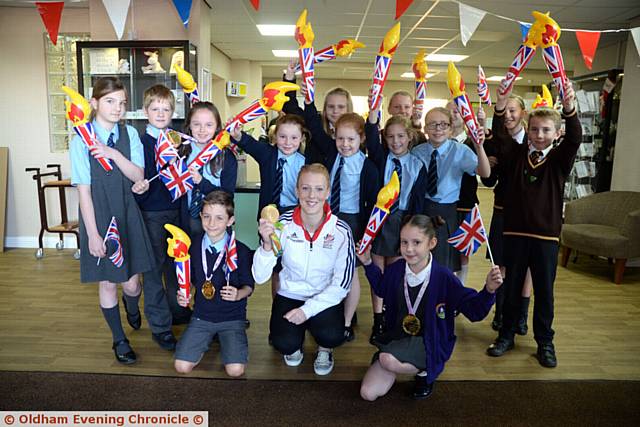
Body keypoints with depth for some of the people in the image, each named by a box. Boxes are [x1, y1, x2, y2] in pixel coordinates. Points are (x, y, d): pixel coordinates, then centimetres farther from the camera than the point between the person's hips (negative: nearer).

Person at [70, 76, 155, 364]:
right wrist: (93, 234, -11)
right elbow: (83, 190, -10)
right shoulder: (81, 141, -9)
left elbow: (138, 176, -7)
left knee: (132, 282, 8)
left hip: (127, 214, 2)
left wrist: (114, 154, -23)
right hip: (98, 216, -2)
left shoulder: (130, 134, -1)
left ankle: (132, 307, 46)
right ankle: (119, 339, 30)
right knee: (107, 282, 9)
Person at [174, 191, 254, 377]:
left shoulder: (241, 251, -13)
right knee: (182, 366, -10)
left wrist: (238, 294, -23)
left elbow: (248, 285, -2)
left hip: (232, 317, -2)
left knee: (235, 370, -17)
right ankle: (207, 340, 17)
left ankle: (224, 340, 13)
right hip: (202, 315, 3)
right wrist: (186, 295, -10)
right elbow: (193, 281, 10)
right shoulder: (194, 247, -3)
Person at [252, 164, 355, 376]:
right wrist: (267, 244, -33)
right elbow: (260, 277, -15)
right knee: (284, 343, -23)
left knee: (332, 336, -28)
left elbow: (342, 284, -11)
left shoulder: (340, 231, -16)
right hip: (289, 295, 1)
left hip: (325, 300, 0)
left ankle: (324, 349, 11)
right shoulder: (284, 224, -14)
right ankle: (295, 345, 16)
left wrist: (308, 309, -20)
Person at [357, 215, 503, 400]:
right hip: (397, 338, 4)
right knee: (368, 393, -6)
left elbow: (473, 310, -14)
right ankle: (404, 363, 20)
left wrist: (488, 290, -32)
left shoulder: (443, 277, -19)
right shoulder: (395, 270, -7)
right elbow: (382, 290, 16)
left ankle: (424, 372, 1)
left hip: (429, 343, -4)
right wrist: (368, 263, 8)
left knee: (387, 360, -34)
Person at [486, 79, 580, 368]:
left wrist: (569, 107, -35)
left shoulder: (559, 158, 0)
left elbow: (575, 137, -17)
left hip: (546, 234, -1)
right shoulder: (516, 154, 3)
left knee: (544, 291, 9)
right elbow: (499, 134, -9)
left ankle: (545, 343, 25)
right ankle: (506, 335, 27)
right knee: (511, 287, 12)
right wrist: (501, 103, -26)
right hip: (515, 231, 1)